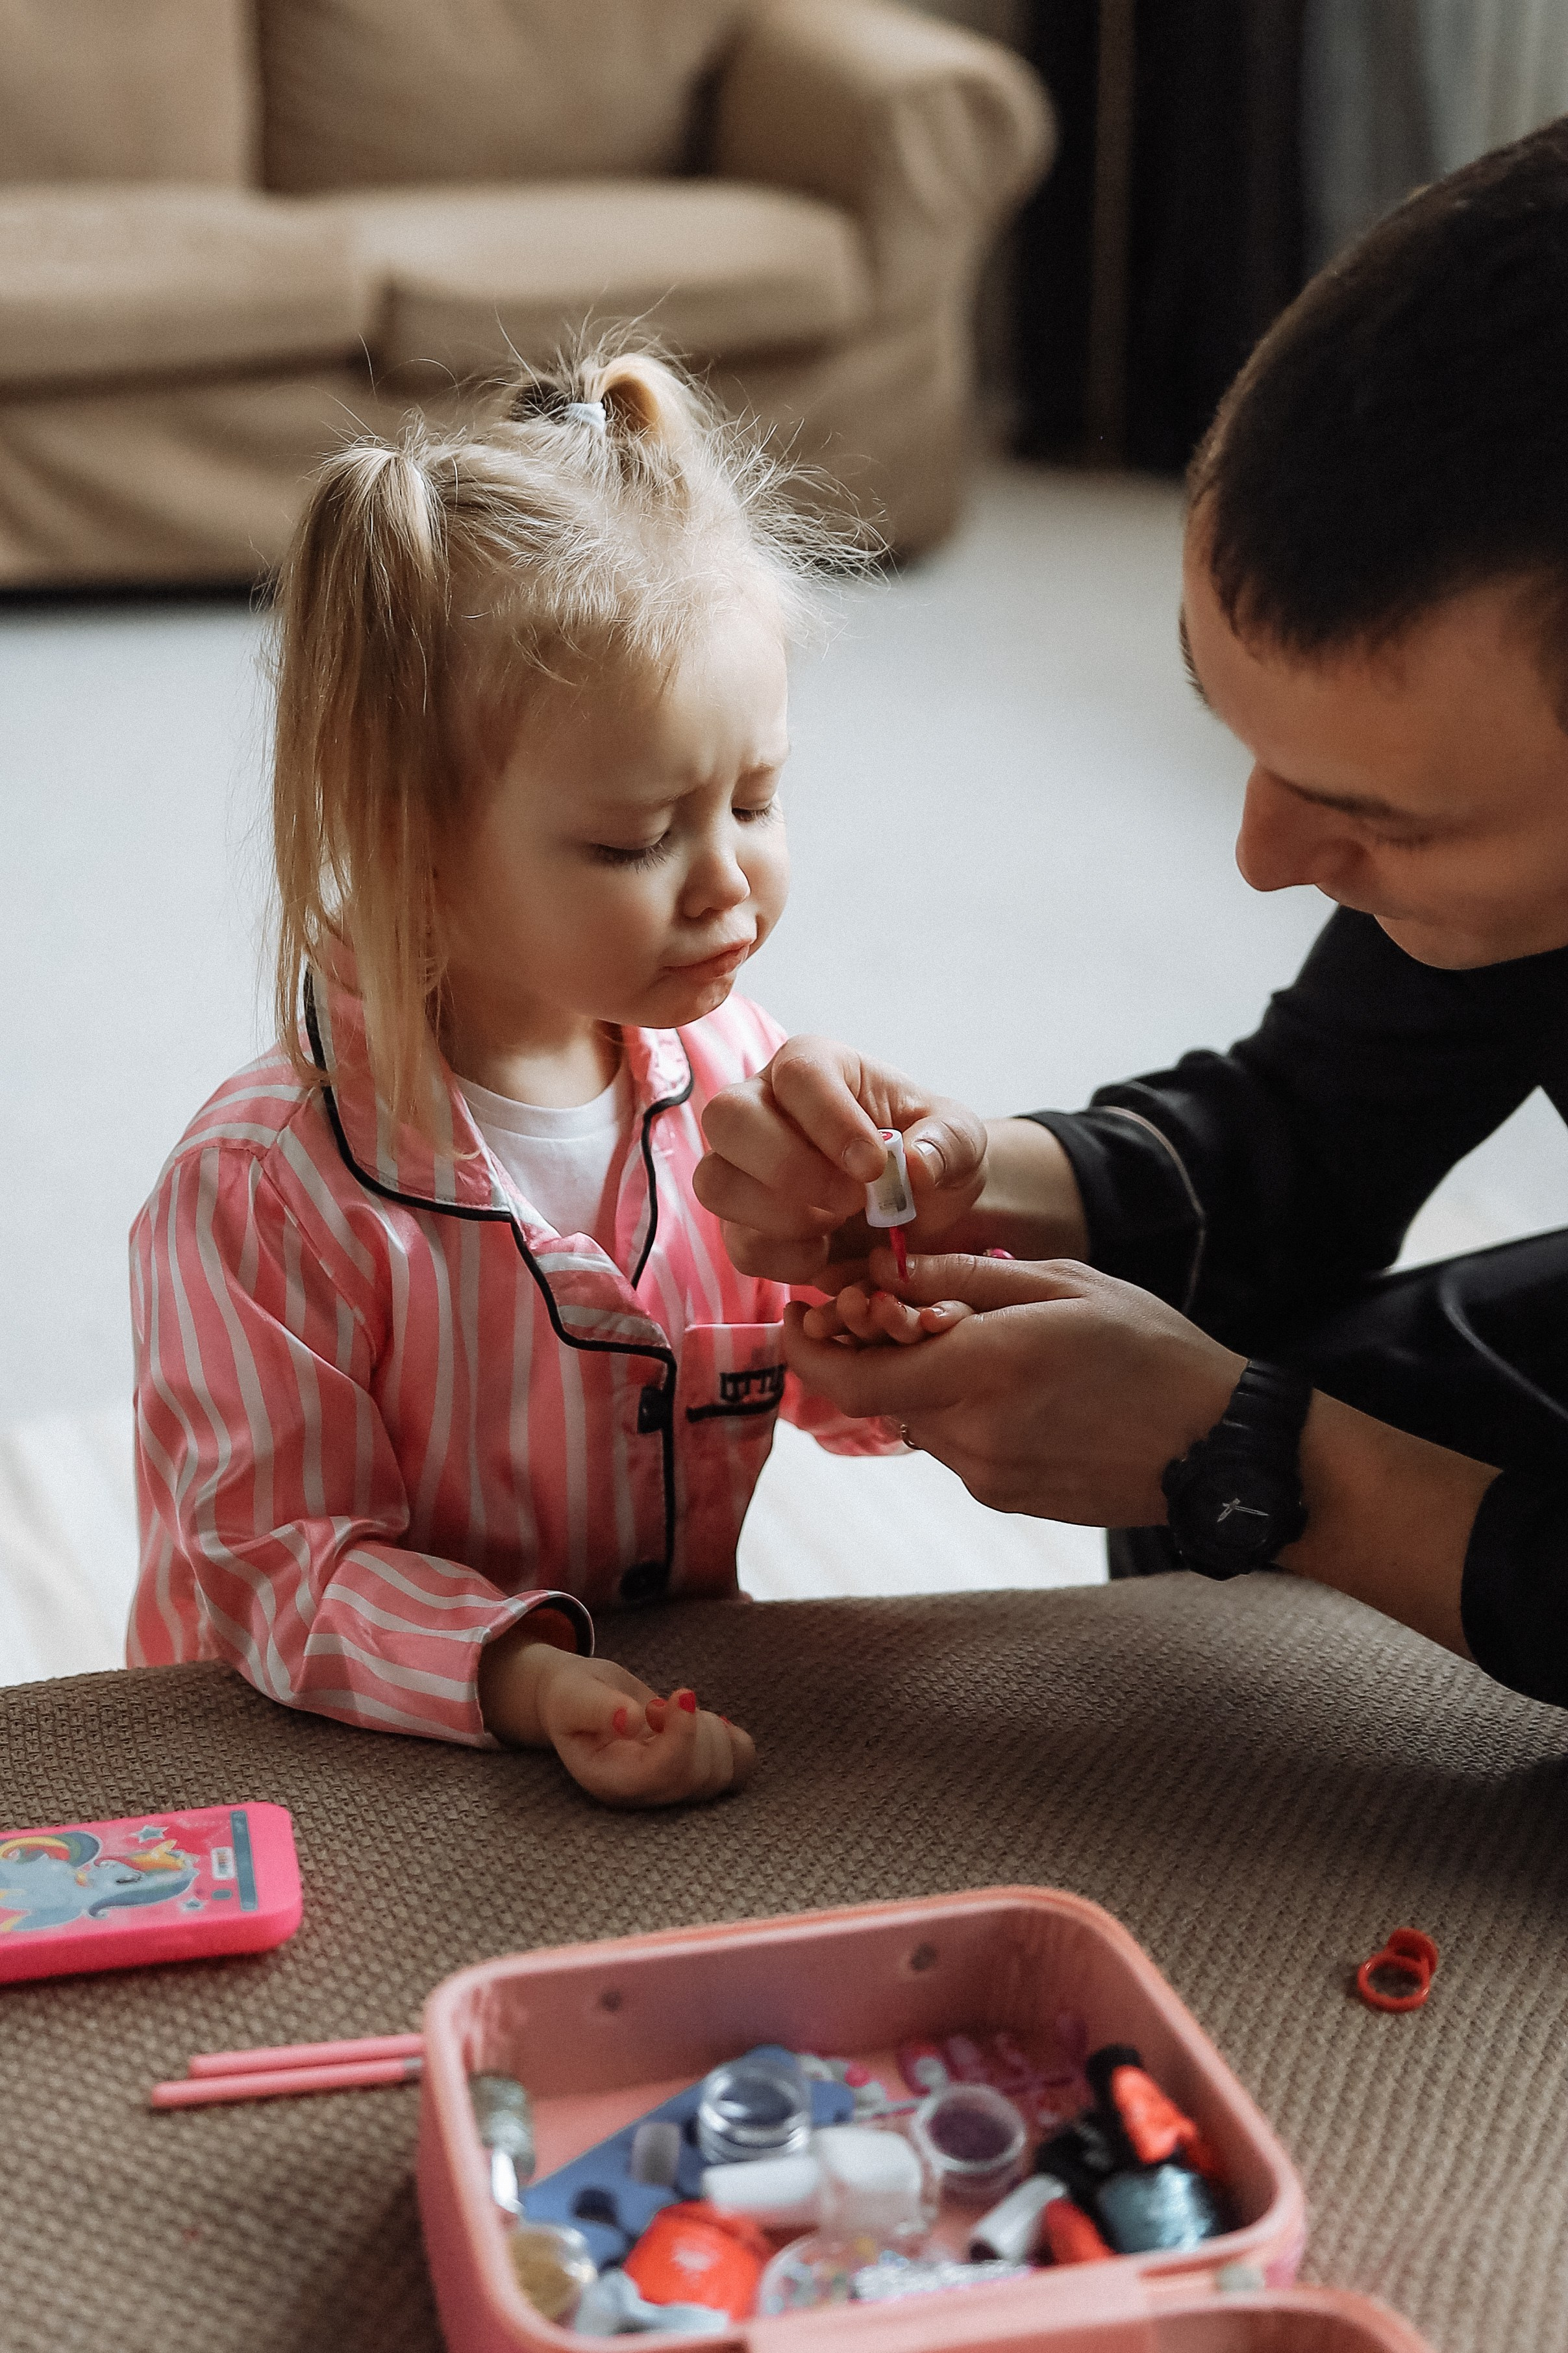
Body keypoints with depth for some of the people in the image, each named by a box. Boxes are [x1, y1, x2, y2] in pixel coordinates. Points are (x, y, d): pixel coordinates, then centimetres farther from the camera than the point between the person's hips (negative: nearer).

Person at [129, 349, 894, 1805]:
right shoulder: (263, 1188, -19)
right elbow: (288, 1563, -17)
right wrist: (525, 1680, -33)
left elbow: (853, 1400, 8)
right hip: (342, 1778, -3)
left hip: (676, 1723, 4)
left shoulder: (731, 1071, -2)